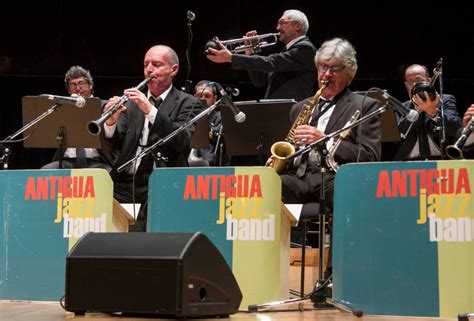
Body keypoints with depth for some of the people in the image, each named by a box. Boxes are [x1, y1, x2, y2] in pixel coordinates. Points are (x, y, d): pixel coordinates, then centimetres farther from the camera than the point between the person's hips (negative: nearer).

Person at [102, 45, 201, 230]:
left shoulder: (187, 103, 5)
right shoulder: (133, 100, 17)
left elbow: (182, 142, -13)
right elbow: (117, 145, 8)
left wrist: (150, 111, -23)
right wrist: (111, 122, -13)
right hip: (125, 181, 4)